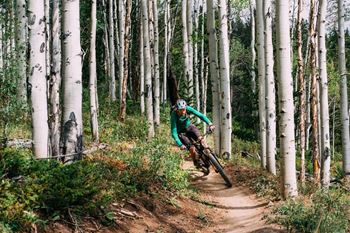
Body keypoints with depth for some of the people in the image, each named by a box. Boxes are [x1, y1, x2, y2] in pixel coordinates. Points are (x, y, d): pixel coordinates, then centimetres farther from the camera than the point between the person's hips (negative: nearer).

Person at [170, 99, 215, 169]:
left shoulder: (188, 109, -23)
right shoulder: (174, 115, -31)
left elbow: (200, 115, -26)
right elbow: (174, 132, -31)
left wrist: (210, 124, -40)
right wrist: (180, 144, -41)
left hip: (189, 127, 3)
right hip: (181, 132, -3)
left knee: (200, 138, -26)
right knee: (192, 148, -19)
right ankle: (196, 163, 7)